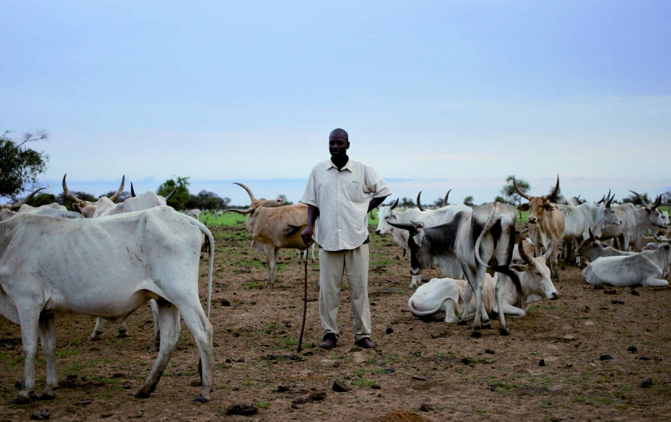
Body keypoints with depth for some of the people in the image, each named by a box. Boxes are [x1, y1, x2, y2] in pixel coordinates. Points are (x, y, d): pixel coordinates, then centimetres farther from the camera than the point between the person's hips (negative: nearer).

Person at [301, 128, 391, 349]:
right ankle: (329, 333, 14)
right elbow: (312, 202, 9)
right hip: (328, 238, 1)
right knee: (328, 288, 3)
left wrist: (365, 210, 2)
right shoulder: (318, 171, 5)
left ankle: (362, 334, 11)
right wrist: (309, 226, -5)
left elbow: (383, 190, 10)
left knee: (359, 287, 3)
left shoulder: (363, 170, 1)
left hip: (357, 238, -1)